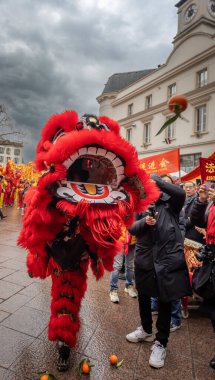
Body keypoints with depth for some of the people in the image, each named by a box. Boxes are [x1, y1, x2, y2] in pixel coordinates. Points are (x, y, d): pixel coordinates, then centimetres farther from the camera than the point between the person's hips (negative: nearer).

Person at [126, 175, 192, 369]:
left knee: (165, 302, 10)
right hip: (144, 260, 4)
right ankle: (146, 329, 47)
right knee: (143, 297, 20)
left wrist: (157, 180, -22)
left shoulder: (169, 205, -4)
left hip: (167, 260, -3)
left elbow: (180, 193, -24)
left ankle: (160, 343, 31)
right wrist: (144, 221, -25)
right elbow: (131, 228, -5)